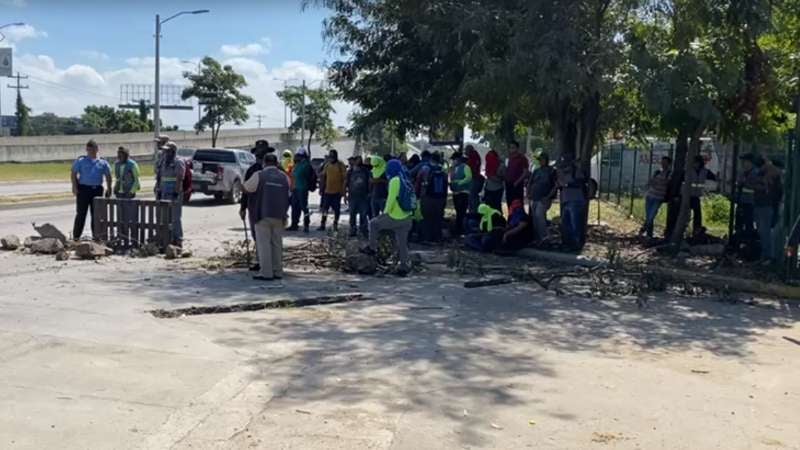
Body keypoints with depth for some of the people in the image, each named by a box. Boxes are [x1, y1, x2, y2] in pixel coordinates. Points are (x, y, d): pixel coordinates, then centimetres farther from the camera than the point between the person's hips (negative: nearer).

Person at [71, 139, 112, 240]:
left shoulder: (103, 163, 10)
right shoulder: (80, 161, 4)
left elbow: (108, 176, 15)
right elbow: (73, 173, 3)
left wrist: (109, 188, 7)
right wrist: (74, 186, -8)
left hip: (97, 189, 2)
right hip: (83, 189, -2)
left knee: (96, 213, 8)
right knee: (81, 213, -3)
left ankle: (96, 235, 16)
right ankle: (76, 236, 2)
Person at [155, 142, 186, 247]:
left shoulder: (178, 163, -9)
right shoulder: (163, 162, 14)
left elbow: (179, 179, -16)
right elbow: (160, 178, 18)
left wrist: (176, 193, -21)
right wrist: (159, 191, 13)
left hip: (174, 194, -8)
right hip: (165, 194, 8)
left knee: (175, 218, -6)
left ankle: (178, 240, -1)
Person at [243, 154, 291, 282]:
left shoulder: (259, 175, -4)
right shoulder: (284, 177, 8)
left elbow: (247, 187, 8)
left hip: (263, 214, -4)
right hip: (279, 215, 4)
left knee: (264, 244, -2)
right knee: (277, 243, 12)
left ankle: (266, 273, -6)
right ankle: (277, 272, 15)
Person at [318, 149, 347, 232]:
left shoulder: (341, 165, -7)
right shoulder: (327, 165, 8)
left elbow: (345, 178, -8)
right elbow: (322, 176, 16)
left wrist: (343, 189, -12)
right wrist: (322, 188, 12)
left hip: (337, 191, -4)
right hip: (327, 191, 4)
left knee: (336, 209, 4)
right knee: (325, 208, 7)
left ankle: (335, 225, 16)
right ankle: (322, 225, 14)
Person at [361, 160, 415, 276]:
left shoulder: (395, 180, -12)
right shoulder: (406, 181, 12)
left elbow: (391, 198, -18)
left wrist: (386, 212, -7)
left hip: (394, 218, -7)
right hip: (406, 218, 7)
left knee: (373, 224, 14)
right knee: (402, 243, 13)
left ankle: (372, 248, 19)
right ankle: (404, 267, 16)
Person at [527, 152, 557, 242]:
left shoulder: (551, 171, 0)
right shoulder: (536, 171, 17)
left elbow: (556, 185, -6)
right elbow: (529, 183, 25)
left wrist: (549, 196, -13)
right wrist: (528, 193, 10)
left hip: (544, 199, -6)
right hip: (534, 198, 6)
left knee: (539, 214, -26)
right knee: (534, 217, 4)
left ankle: (545, 236, -21)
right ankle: (537, 237, 14)